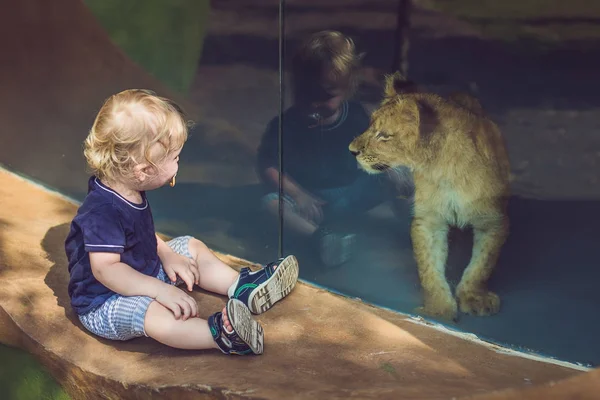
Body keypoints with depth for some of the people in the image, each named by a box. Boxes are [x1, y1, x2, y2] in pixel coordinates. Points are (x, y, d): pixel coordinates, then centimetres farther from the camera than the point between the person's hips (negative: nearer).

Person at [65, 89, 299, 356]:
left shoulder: (130, 191, -2)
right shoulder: (103, 211, -32)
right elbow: (105, 268, -36)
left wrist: (167, 255, 0)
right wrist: (160, 290, -39)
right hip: (102, 305, -10)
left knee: (192, 247, 12)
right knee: (159, 317, -37)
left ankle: (241, 287, 3)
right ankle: (222, 334, -45)